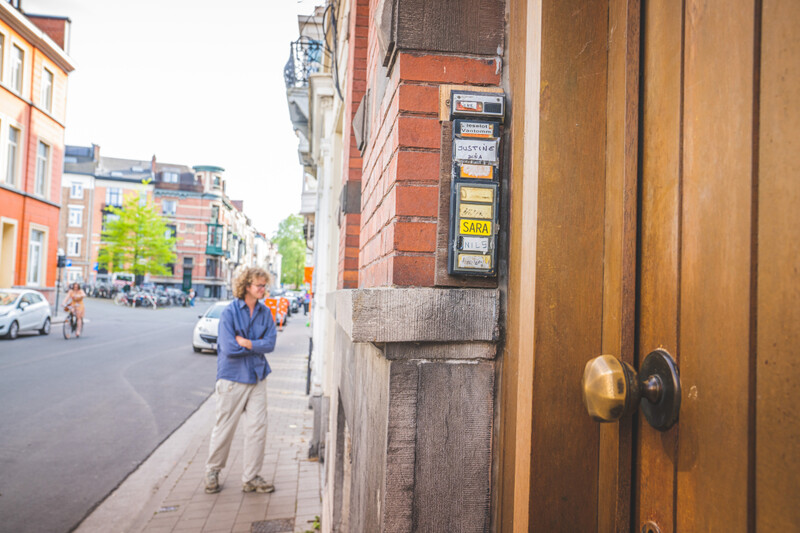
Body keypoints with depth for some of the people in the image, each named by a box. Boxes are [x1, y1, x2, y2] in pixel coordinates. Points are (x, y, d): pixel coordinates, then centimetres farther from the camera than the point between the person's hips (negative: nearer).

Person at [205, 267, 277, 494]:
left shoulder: (265, 313, 4)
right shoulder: (230, 312, -9)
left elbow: (270, 343, -5)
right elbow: (229, 348, -17)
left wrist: (245, 342, -15)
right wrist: (257, 345, -8)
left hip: (257, 377, 4)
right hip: (232, 377, -4)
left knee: (258, 427, 4)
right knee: (225, 427, 7)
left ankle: (251, 477, 17)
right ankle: (212, 471, 29)